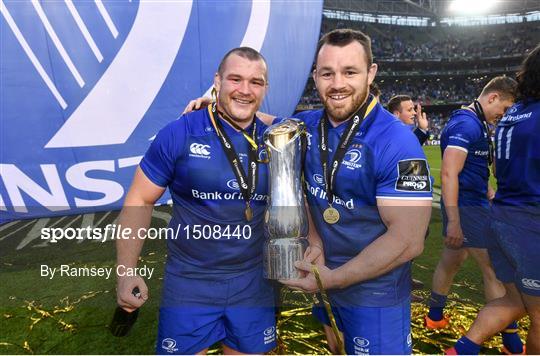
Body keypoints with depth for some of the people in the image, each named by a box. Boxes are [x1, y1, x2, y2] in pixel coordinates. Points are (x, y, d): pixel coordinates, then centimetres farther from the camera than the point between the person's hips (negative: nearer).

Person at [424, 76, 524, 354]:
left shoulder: (475, 123, 15)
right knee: (495, 270, -1)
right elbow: (449, 173, -27)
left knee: (451, 261, 19)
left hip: (472, 204, 10)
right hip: (467, 207, -10)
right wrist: (454, 221, -29)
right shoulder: (467, 124, -18)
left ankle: (435, 317, 34)